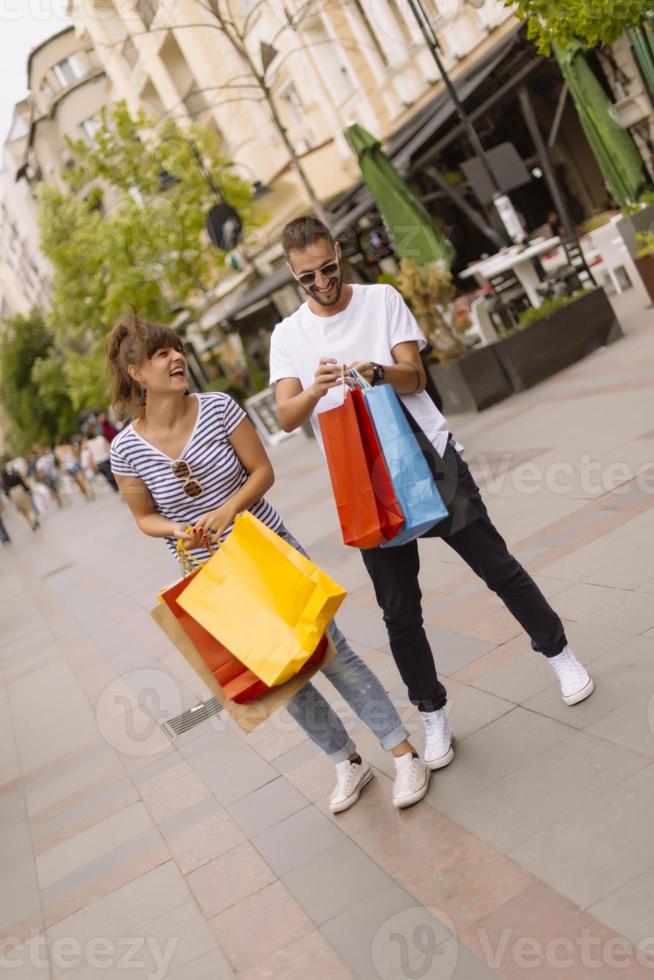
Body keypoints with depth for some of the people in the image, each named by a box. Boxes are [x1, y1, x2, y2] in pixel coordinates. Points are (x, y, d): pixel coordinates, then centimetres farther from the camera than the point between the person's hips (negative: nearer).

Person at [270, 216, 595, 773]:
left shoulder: (382, 300, 1)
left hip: (430, 457, 0)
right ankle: (432, 713, 22)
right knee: (400, 611, 5)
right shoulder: (288, 336, 3)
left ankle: (557, 651, 31)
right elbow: (286, 416, -10)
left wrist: (378, 372, -30)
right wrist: (315, 389, -32)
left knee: (497, 565, 9)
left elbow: (414, 377, -8)